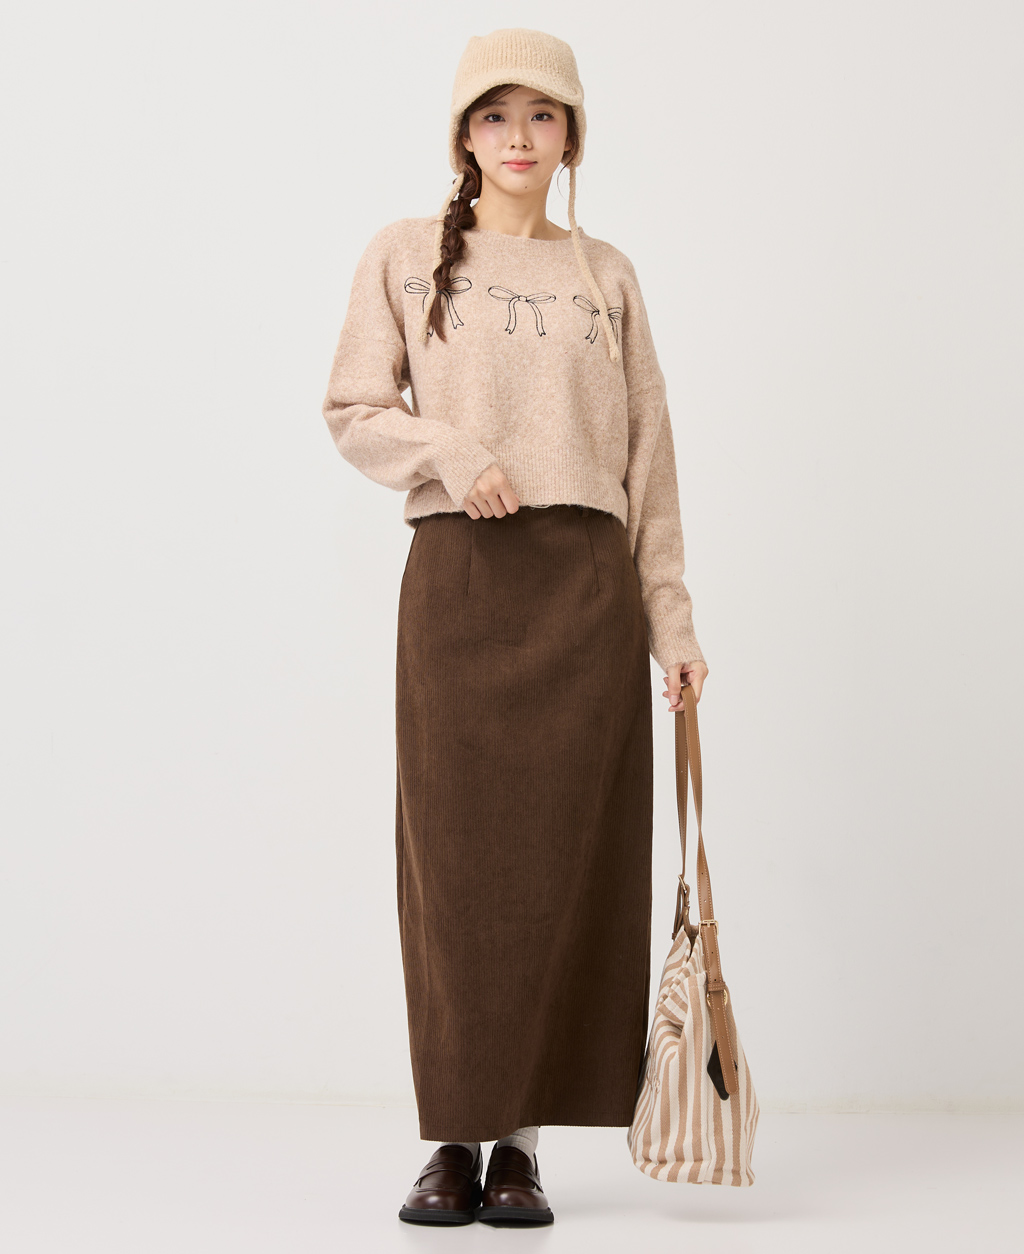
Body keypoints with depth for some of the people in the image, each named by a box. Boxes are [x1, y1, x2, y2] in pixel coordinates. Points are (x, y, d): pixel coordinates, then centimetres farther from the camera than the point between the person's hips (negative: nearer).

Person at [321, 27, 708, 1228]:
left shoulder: (605, 274, 12)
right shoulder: (406, 254, 9)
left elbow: (647, 456, 10)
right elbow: (353, 410, 5)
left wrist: (672, 618, 5)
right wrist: (448, 451, -15)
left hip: (588, 584, 1)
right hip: (459, 575, -1)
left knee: (568, 859, -1)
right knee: (456, 855, -2)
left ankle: (522, 1139, 8)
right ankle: (453, 1136, 7)